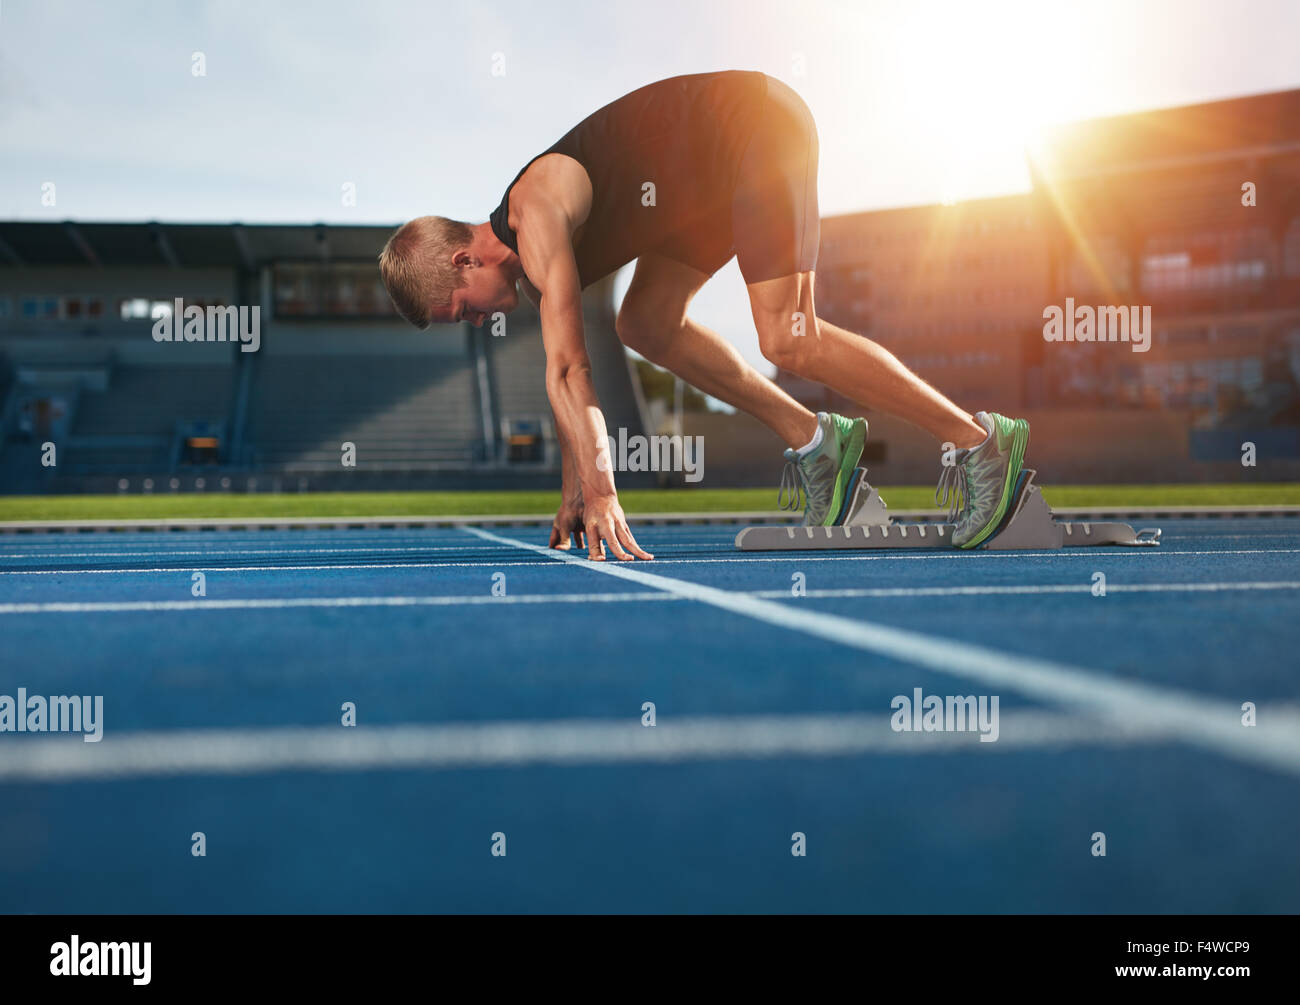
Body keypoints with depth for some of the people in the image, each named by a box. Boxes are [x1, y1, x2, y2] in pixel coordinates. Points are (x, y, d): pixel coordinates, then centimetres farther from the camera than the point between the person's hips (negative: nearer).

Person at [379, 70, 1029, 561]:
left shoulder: (535, 215, -20)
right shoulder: (532, 266, 8)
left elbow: (567, 371, -26)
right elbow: (568, 374, 17)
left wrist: (602, 496, -29)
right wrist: (575, 490, 17)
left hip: (758, 125, -10)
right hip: (717, 173, 10)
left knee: (787, 340, -18)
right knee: (647, 325, 9)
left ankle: (982, 439, -12)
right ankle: (813, 441, 14)